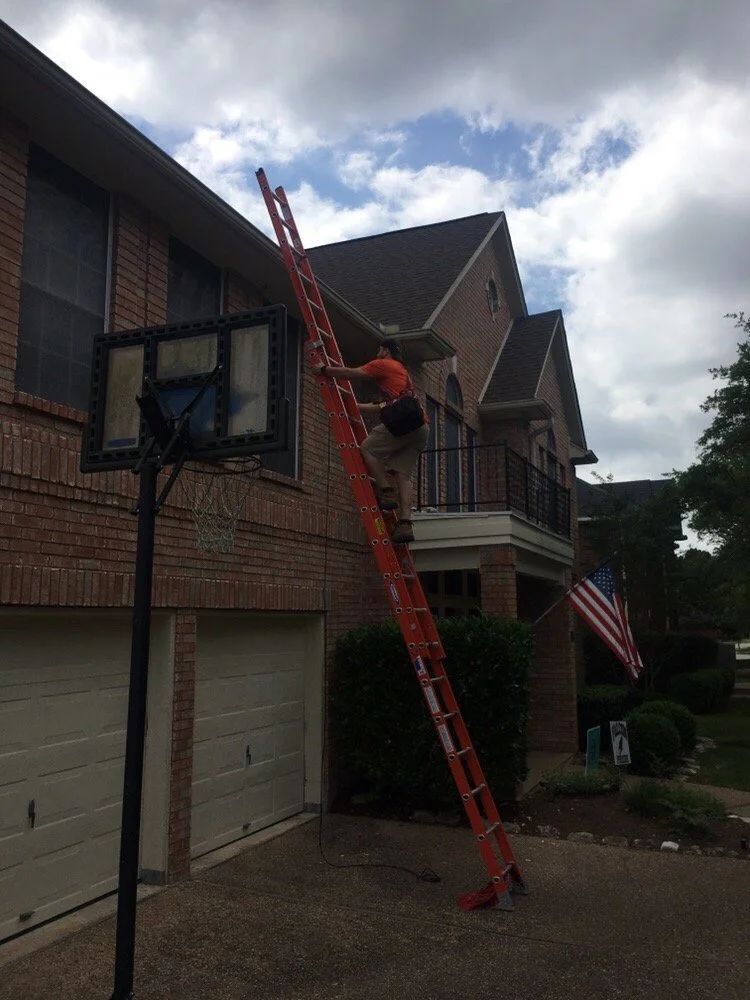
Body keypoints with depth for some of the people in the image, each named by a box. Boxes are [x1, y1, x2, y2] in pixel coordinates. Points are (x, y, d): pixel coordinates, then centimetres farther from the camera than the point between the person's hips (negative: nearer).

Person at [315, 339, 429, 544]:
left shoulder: (384, 364, 11)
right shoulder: (402, 372, 37)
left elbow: (351, 373, 6)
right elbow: (383, 406, 40)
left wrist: (325, 370, 20)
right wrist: (354, 406, 46)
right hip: (422, 427, 8)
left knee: (367, 449, -2)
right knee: (403, 474, 1)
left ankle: (386, 491, -10)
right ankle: (405, 523, -9)